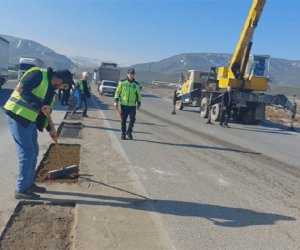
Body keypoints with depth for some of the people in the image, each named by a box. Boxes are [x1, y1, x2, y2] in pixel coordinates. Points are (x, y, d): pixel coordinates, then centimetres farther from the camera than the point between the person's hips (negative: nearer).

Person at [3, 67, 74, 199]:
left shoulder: (51, 90, 15)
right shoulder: (38, 75, -12)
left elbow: (46, 111, 22)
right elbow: (22, 89, -23)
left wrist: (50, 129, 23)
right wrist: (40, 105, -27)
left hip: (29, 120, 10)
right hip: (18, 116, -10)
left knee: (33, 151, 14)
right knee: (27, 153, -7)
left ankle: (29, 183, 29)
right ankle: (21, 190, 4)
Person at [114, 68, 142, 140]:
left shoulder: (136, 84, 5)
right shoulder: (122, 82, 2)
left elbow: (139, 94, 14)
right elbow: (117, 92, 7)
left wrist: (139, 103, 10)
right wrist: (116, 101, 0)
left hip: (132, 105, 1)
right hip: (124, 104, -1)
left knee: (132, 119, -5)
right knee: (123, 120, 4)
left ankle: (129, 132, 15)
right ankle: (123, 133, 17)